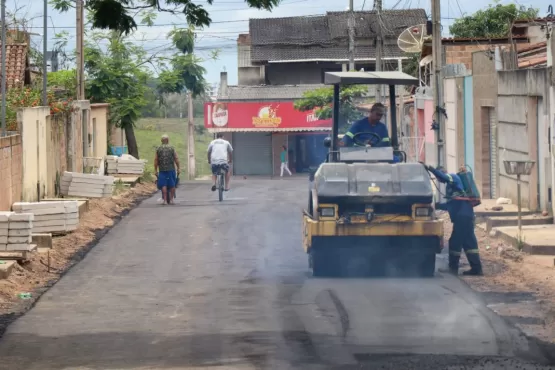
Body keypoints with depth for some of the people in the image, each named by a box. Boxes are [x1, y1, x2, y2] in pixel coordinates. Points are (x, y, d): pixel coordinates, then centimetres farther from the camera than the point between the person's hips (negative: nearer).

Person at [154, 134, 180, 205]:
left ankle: (165, 200, -4)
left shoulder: (158, 149, 5)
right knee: (172, 185, 8)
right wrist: (178, 168, 6)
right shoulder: (172, 148, 2)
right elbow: (176, 159, 0)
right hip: (171, 169, 0)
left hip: (162, 170, 0)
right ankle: (171, 199, 8)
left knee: (163, 185, 1)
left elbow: (156, 160, 3)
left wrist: (155, 170, 8)